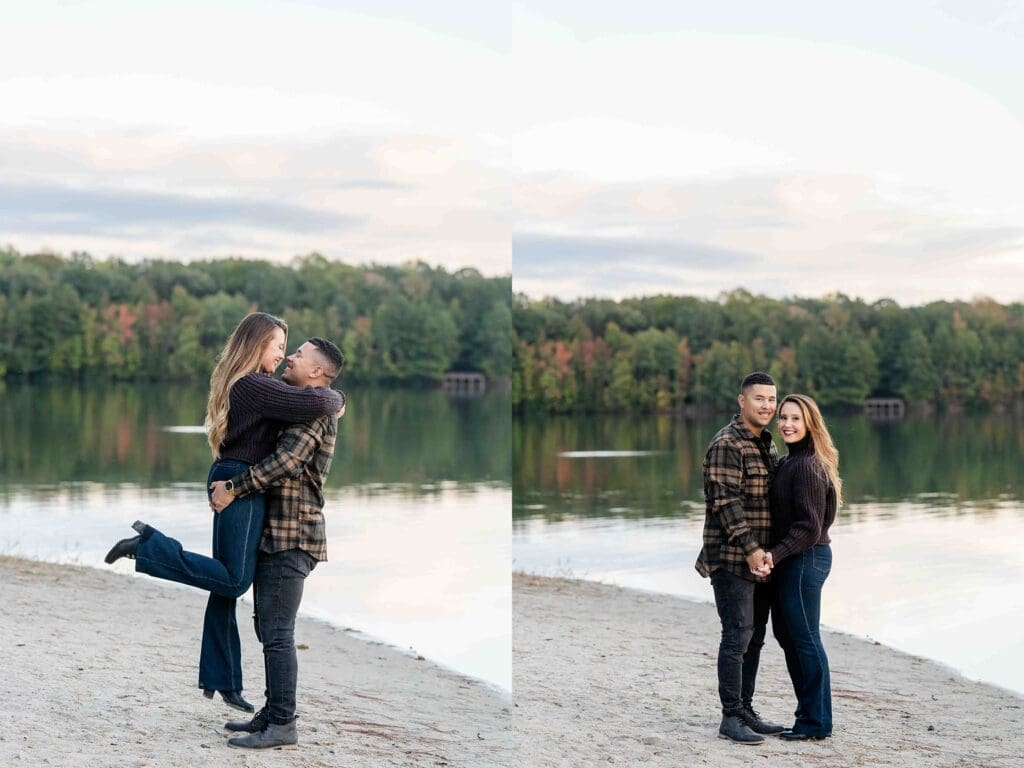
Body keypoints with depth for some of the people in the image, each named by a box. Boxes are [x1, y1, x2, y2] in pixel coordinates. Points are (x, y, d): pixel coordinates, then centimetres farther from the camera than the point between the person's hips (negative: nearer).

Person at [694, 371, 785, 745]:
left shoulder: (766, 444, 16)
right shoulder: (727, 445, -13)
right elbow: (726, 502, -19)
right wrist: (750, 547, -23)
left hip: (761, 557, 9)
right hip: (732, 559, -9)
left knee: (755, 636, 12)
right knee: (737, 636, -8)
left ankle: (745, 710, 21)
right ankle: (731, 718, -3)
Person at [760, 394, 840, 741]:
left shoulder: (807, 466, -16)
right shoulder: (788, 462, 13)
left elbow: (808, 526, -20)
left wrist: (775, 555, -25)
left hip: (805, 559, -10)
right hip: (791, 560, 10)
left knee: (804, 638, -3)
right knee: (786, 633, 15)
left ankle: (816, 722, 6)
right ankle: (810, 713, 23)